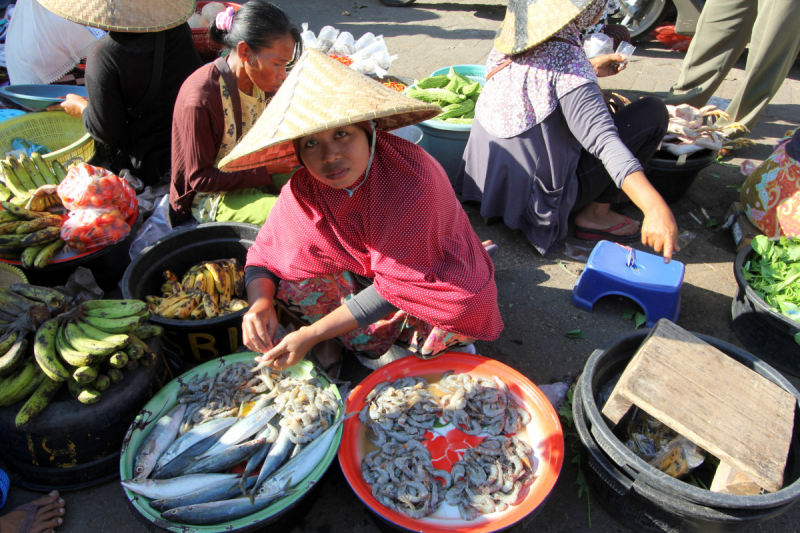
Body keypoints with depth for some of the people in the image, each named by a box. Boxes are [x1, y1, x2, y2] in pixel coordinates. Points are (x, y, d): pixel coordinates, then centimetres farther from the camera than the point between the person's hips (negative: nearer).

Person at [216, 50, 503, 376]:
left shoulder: (412, 178, -34)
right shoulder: (303, 192, -18)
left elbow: (397, 284, -31)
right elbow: (264, 255, -5)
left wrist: (312, 334, -31)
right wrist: (260, 303, -29)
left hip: (438, 285, -3)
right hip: (366, 273, 4)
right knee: (295, 280, -19)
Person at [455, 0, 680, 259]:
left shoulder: (512, 38, -1)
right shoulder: (566, 58, -25)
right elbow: (604, 139, -35)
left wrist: (590, 70, 18)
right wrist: (655, 207, -40)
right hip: (538, 199, -8)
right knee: (653, 112, -3)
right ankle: (596, 214, 4)